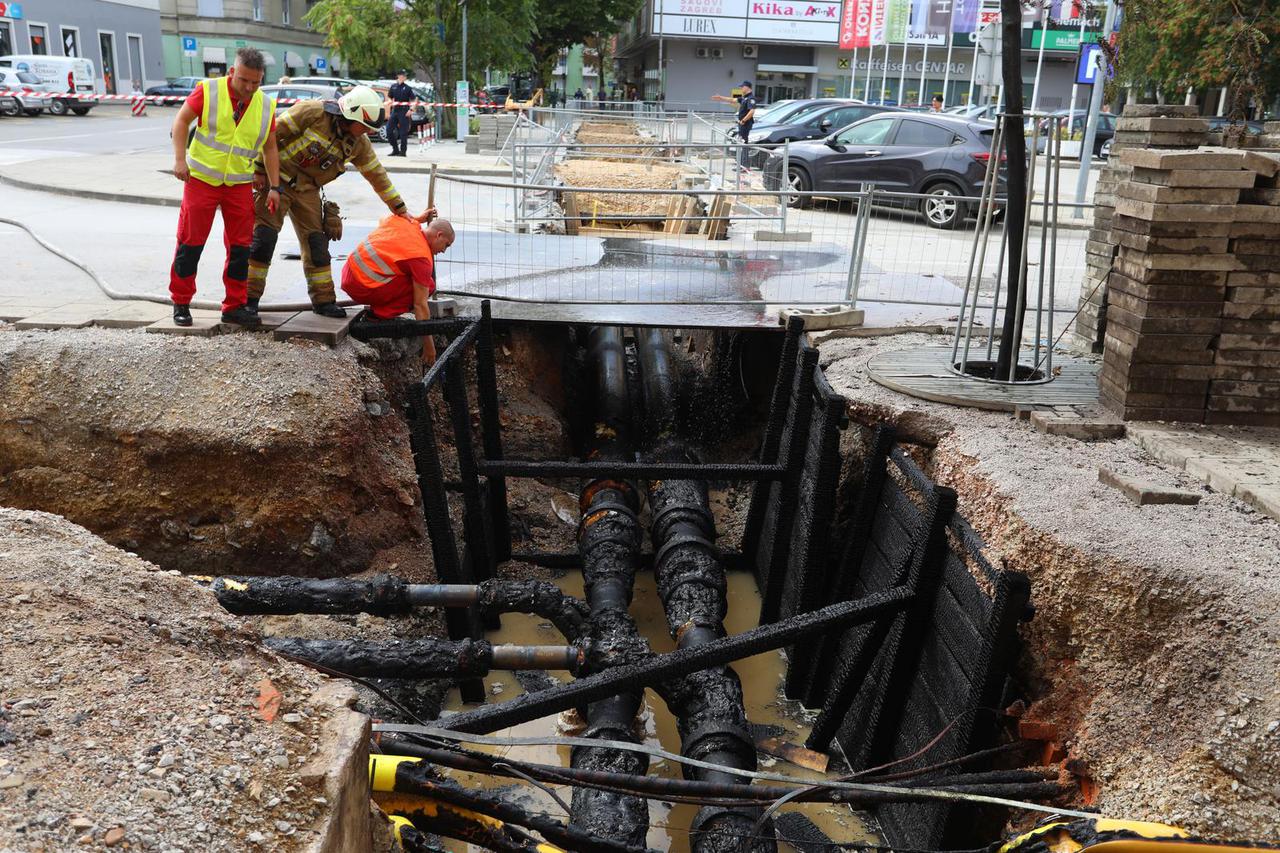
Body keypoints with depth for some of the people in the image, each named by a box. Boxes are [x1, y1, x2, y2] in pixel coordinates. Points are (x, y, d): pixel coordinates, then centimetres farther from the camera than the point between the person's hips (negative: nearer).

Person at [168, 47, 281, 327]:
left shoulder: (265, 106, 3)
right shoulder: (208, 91, -8)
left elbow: (270, 148, 10)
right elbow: (181, 121, -5)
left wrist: (274, 188, 6)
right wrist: (180, 159, -15)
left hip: (240, 184, 3)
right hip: (201, 178, -3)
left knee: (240, 246, 3)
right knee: (190, 242, 1)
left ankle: (235, 306, 13)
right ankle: (180, 303, 12)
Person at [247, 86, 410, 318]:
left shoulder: (358, 143, 0)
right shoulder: (313, 113, -19)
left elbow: (377, 175, 9)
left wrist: (400, 209, 10)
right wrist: (259, 170, -15)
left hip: (307, 189, 6)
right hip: (277, 179, -6)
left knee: (317, 244, 4)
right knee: (264, 237, -9)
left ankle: (323, 301, 14)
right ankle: (249, 297, -2)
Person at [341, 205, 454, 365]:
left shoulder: (400, 220, 8)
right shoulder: (423, 258, -12)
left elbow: (383, 219, 37)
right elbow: (420, 305, -13)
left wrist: (417, 218, 40)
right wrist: (429, 345, -7)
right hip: (363, 289, -9)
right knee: (428, 285, -7)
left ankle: (378, 310, 13)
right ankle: (380, 314, -6)